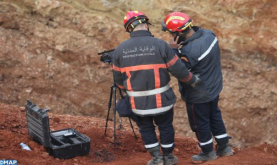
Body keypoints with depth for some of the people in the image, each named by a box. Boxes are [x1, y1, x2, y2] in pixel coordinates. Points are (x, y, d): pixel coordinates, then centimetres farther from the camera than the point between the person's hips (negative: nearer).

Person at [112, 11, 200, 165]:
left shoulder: (119, 50, -4)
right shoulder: (160, 44, -13)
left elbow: (118, 79, 6)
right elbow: (179, 70, -10)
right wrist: (193, 80, 8)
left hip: (138, 101, 1)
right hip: (162, 99, -1)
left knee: (146, 128, 22)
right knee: (166, 126, 19)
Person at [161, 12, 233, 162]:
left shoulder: (189, 51, -37)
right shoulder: (208, 34, -10)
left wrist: (173, 50, -27)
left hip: (197, 96, -8)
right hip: (214, 87, 8)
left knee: (200, 123, 14)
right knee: (215, 117, 25)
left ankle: (208, 152, 33)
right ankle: (224, 147, 38)